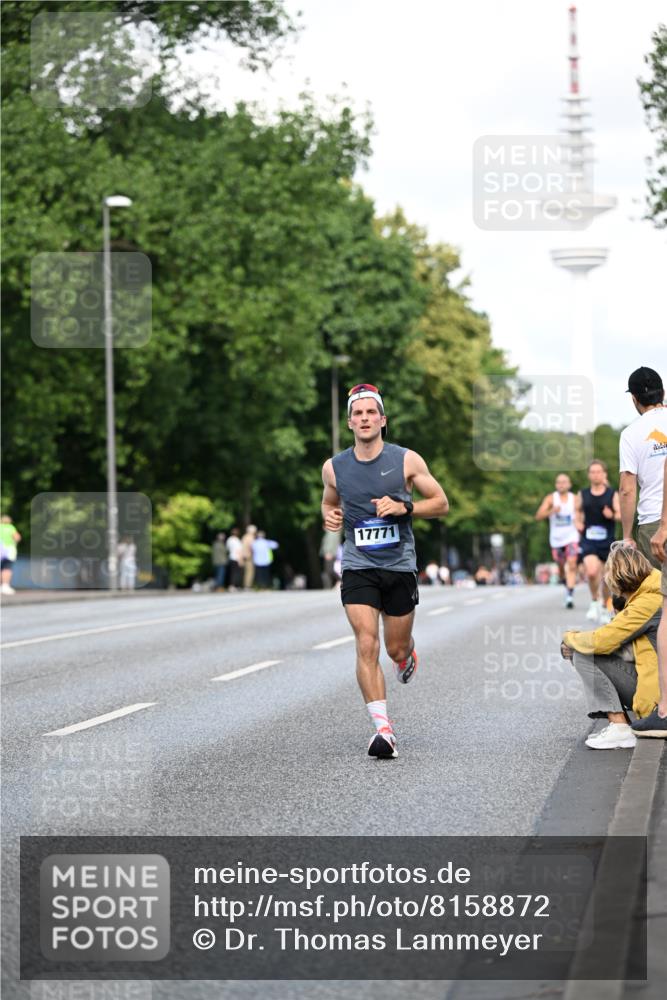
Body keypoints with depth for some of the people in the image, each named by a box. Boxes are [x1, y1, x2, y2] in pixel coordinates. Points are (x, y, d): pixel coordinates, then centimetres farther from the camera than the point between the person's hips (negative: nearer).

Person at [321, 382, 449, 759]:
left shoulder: (407, 460, -4)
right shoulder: (334, 467, 2)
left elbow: (441, 503, 1)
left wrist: (404, 507, -16)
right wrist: (329, 516, -1)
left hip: (400, 566, 0)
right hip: (358, 568, 0)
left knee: (396, 649, 9)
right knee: (367, 646, -16)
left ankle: (408, 652, 49)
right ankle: (383, 727, -17)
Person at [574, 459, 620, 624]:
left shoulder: (612, 495, 1)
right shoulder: (582, 495, 5)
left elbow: (621, 514, -1)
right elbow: (577, 510, 20)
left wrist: (612, 515, -21)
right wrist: (578, 522, 1)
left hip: (607, 541, 0)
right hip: (588, 540, 0)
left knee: (605, 576, 7)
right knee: (591, 572, -22)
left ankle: (605, 609, 26)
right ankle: (595, 601, 1)